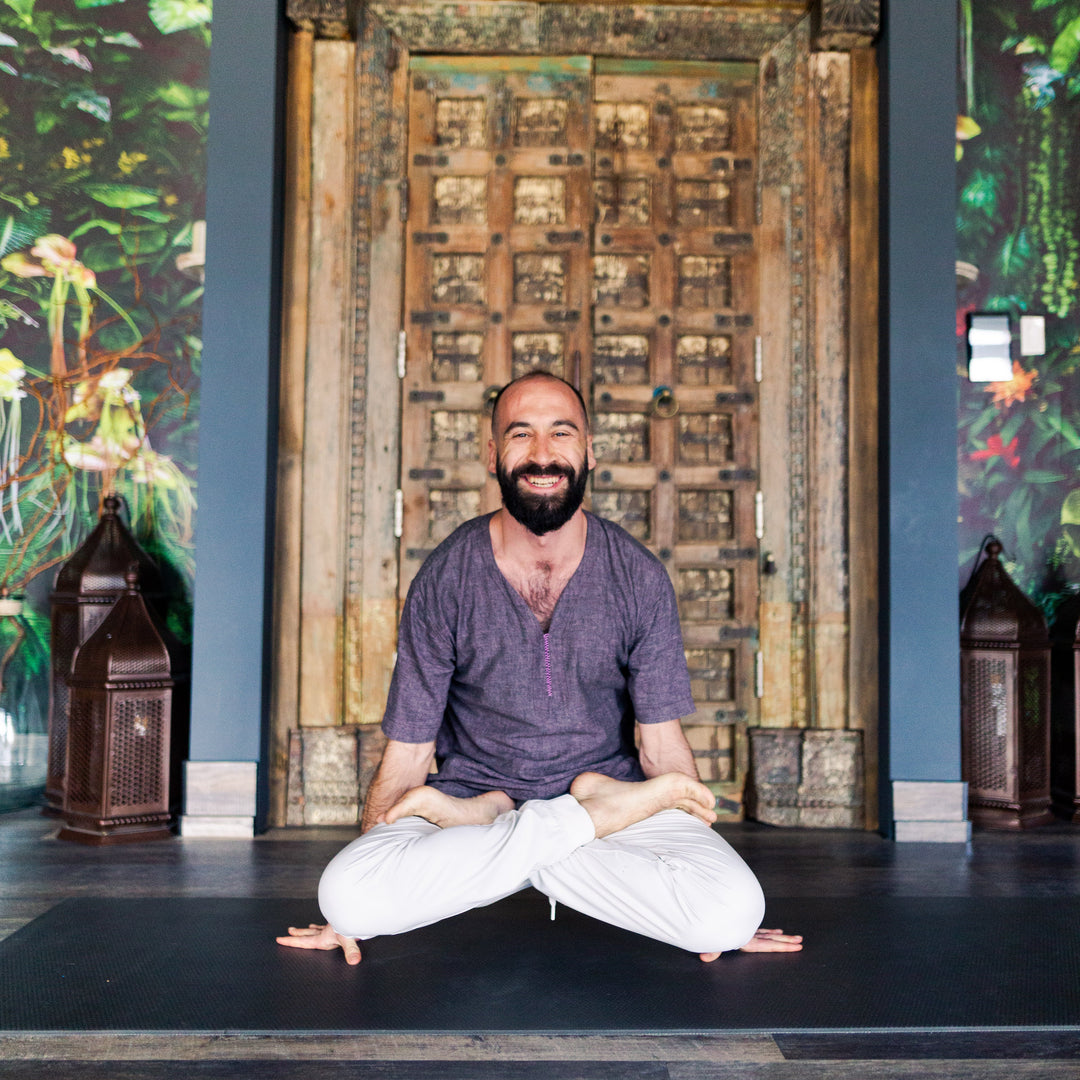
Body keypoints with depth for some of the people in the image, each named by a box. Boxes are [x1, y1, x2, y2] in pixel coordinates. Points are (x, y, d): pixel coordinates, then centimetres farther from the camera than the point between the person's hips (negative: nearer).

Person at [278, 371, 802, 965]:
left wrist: (723, 925, -2)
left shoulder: (638, 577, -4)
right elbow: (407, 751, -2)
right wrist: (349, 914, -4)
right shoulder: (445, 580, -6)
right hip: (473, 786, 0)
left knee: (734, 909, -27)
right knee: (347, 892, -29)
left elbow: (662, 741, 1)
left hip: (610, 785, 1)